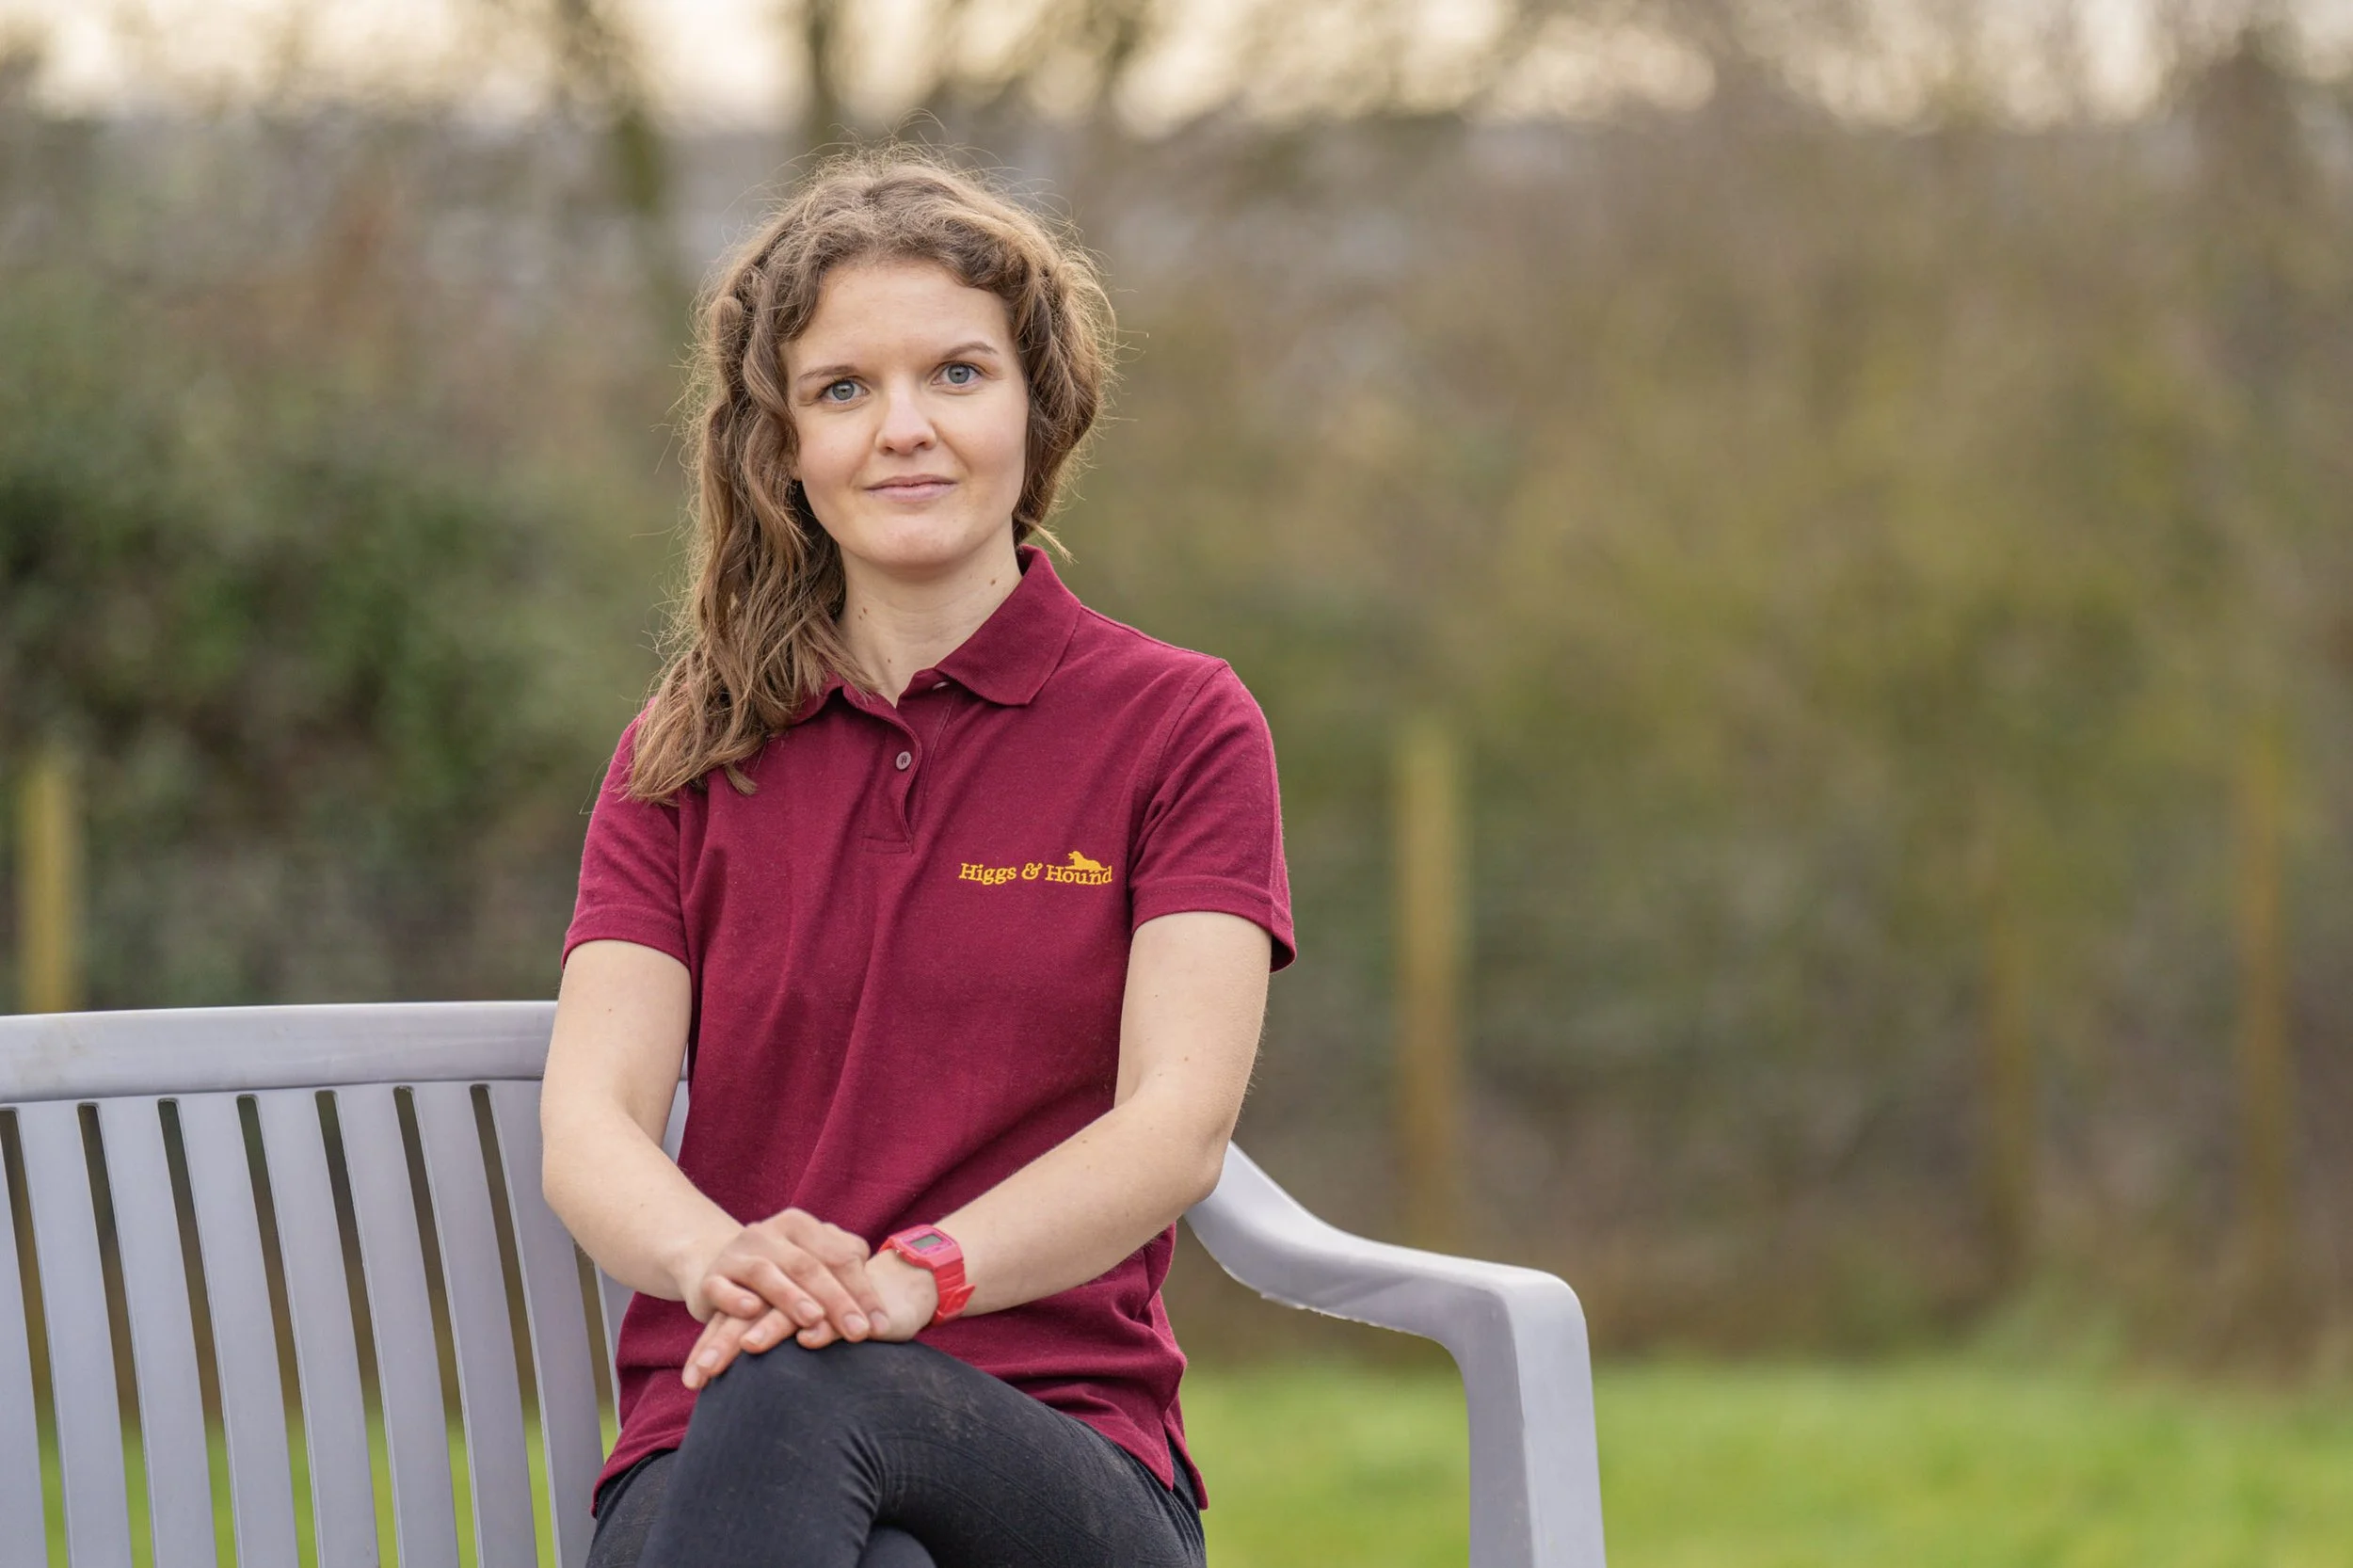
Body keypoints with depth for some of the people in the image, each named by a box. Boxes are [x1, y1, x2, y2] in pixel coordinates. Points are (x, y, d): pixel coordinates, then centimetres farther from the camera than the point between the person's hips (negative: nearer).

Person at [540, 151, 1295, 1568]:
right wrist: (722, 1261, -25)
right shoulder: (688, 760, 16)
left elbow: (1183, 1118, -6)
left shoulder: (1180, 727, 10)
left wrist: (919, 1277, -26)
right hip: (705, 1451, 1)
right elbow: (588, 1115, 1)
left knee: (803, 1394, -39)